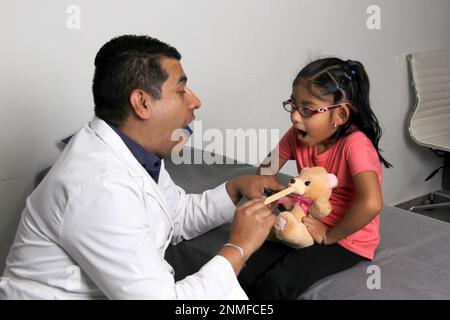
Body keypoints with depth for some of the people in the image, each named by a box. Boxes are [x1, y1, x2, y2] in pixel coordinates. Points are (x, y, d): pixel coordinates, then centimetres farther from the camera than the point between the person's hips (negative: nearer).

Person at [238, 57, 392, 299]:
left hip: (347, 239, -6)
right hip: (305, 228, 6)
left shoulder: (354, 143, -24)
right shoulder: (298, 135, -4)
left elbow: (371, 204, -37)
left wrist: (329, 236, -24)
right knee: (244, 275, -11)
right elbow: (265, 171, 10)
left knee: (274, 285, -24)